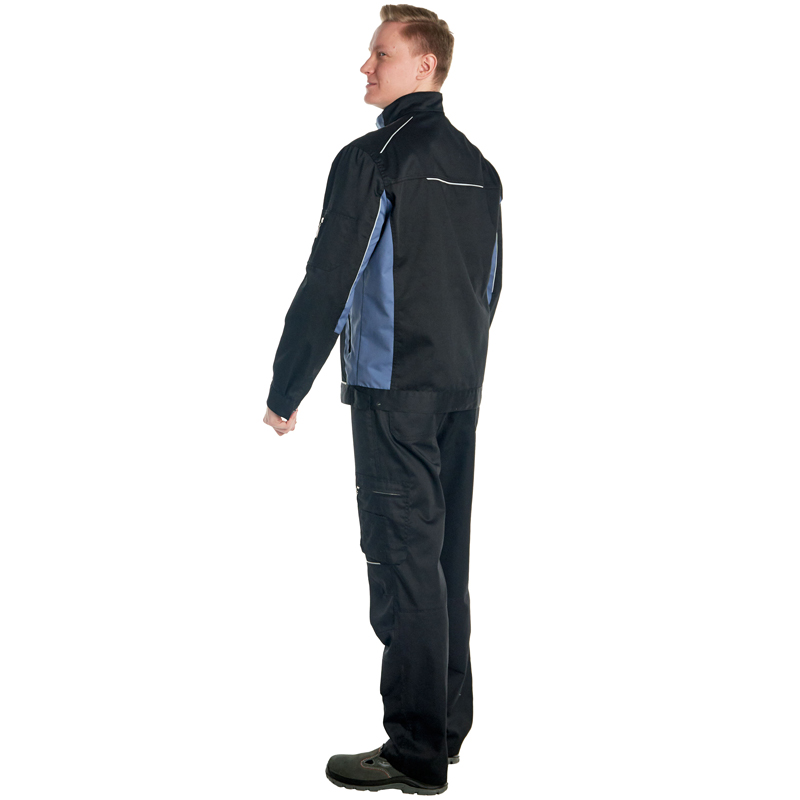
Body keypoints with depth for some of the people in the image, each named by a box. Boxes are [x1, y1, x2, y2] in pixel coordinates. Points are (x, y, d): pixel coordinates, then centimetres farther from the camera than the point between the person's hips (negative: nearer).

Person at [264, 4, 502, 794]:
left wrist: (285, 389, -6)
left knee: (402, 560, -6)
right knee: (446, 555, 13)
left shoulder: (372, 160, -10)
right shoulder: (477, 167, 14)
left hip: (393, 392, -8)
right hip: (462, 390, 8)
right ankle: (448, 723, 21)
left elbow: (327, 284, -13)